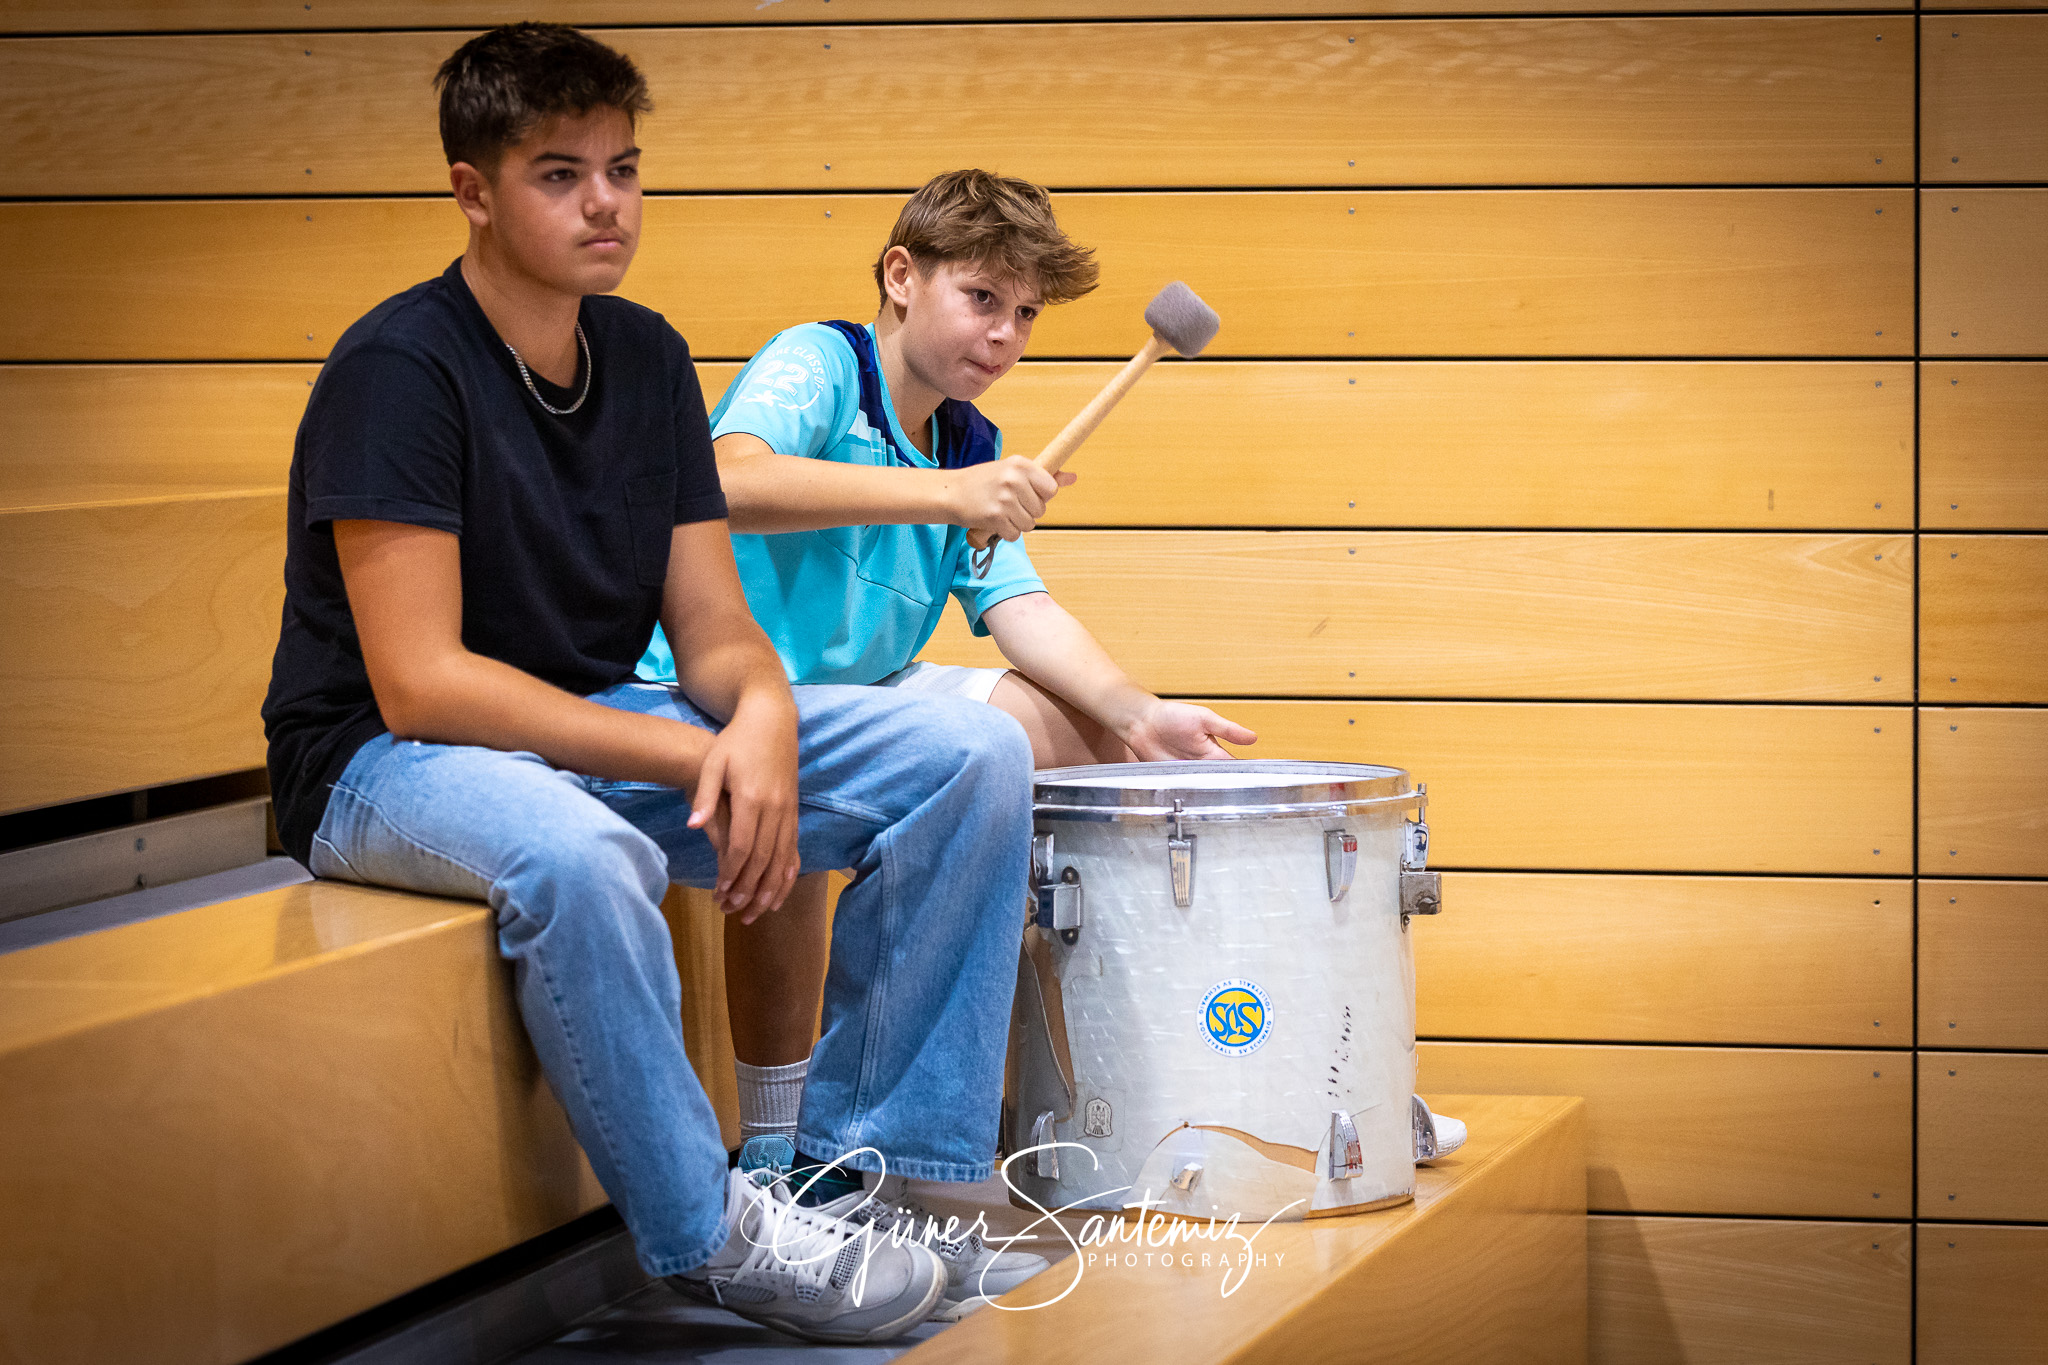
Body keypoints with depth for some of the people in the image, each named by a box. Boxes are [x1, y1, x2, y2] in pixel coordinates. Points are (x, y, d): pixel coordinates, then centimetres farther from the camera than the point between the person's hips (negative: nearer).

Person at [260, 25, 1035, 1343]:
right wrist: (691, 756, -26)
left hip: (604, 732, 8)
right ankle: (711, 1233, -22)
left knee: (974, 754, -8)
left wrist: (763, 714, -20)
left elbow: (715, 626, 5)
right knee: (578, 859, -43)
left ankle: (855, 1165, -4)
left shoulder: (646, 358, 5)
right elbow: (420, 685, -24)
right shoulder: (397, 371, -17)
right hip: (385, 764, -7)